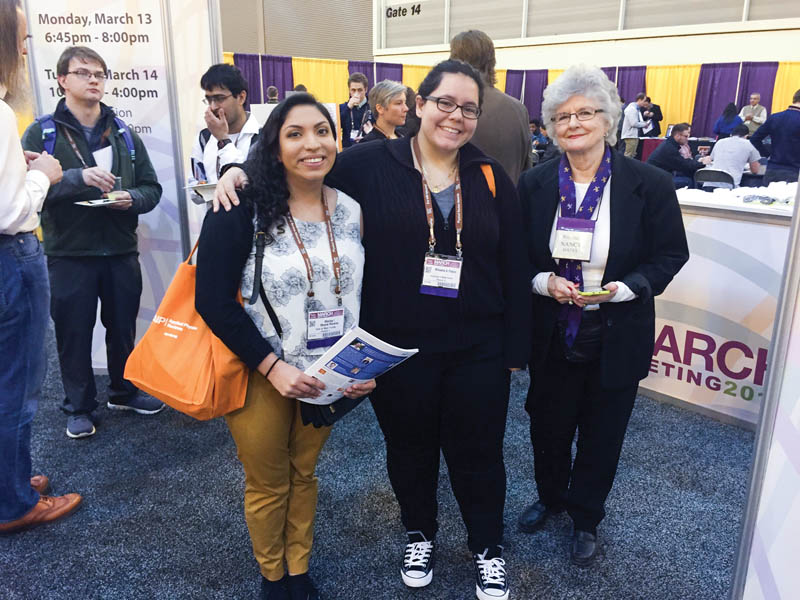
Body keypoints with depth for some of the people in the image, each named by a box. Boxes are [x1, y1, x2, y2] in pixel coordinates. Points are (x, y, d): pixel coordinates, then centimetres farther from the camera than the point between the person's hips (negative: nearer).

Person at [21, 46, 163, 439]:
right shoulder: (42, 133, -1)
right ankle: (78, 407, 24)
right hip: (69, 255, -3)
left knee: (123, 328, 14)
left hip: (121, 251, 3)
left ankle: (124, 392, 34)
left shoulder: (123, 133, 9)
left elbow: (152, 187, 10)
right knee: (74, 333, 7)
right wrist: (78, 177, -27)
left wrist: (133, 198, -12)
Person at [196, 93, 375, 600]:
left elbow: (365, 294, 5)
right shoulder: (240, 211, -16)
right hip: (260, 374, -3)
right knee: (268, 484, 16)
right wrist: (274, 367, -22)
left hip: (328, 375, 4)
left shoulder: (353, 211, -2)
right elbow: (214, 302, -17)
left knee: (304, 473, 21)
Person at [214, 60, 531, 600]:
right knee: (409, 448, 19)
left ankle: (489, 547, 41)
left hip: (478, 349, 1)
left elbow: (515, 268, 1)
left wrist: (515, 348, 1)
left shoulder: (491, 178, -1)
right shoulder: (371, 165, -7)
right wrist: (243, 171, -13)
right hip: (397, 347, 0)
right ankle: (419, 534, 47)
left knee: (478, 453, 14)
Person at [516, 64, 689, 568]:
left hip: (616, 337, -1)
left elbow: (671, 255, -6)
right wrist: (544, 281, -18)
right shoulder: (534, 185, -4)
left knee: (601, 433, 16)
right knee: (548, 426, 19)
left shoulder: (650, 184, -11)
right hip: (552, 336, 2)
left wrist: (624, 288, -22)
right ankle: (550, 497, 48)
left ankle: (586, 517, 42)